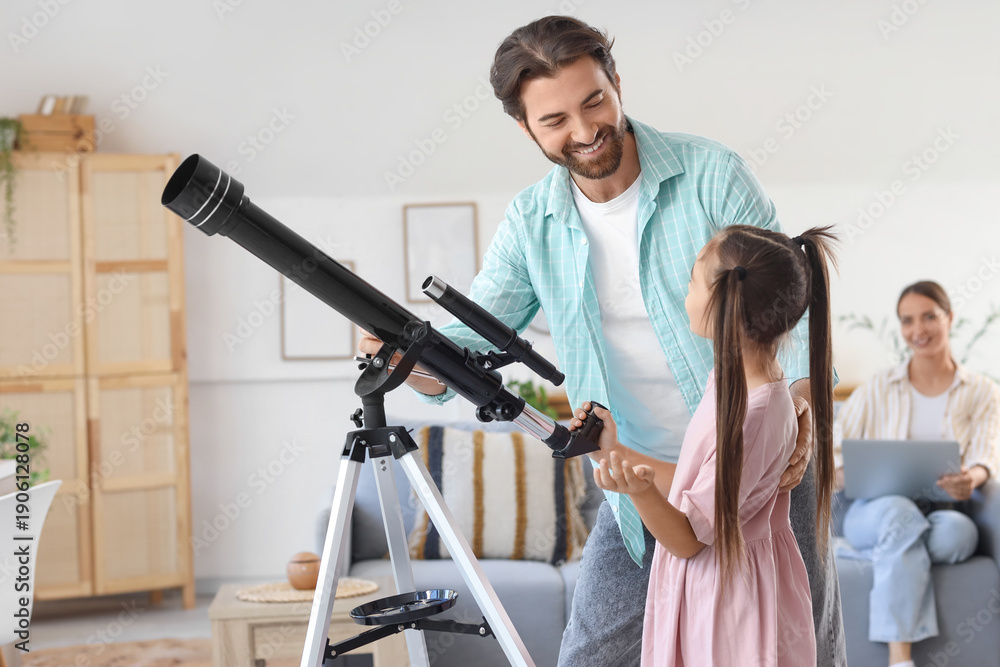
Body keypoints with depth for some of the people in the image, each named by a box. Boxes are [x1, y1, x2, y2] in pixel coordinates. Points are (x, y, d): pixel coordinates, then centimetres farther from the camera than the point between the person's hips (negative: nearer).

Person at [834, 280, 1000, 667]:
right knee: (900, 511, -40)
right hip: (873, 514, 0)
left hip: (942, 513, 0)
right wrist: (848, 476, -18)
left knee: (959, 530, -38)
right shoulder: (878, 389, 14)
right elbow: (831, 451, 7)